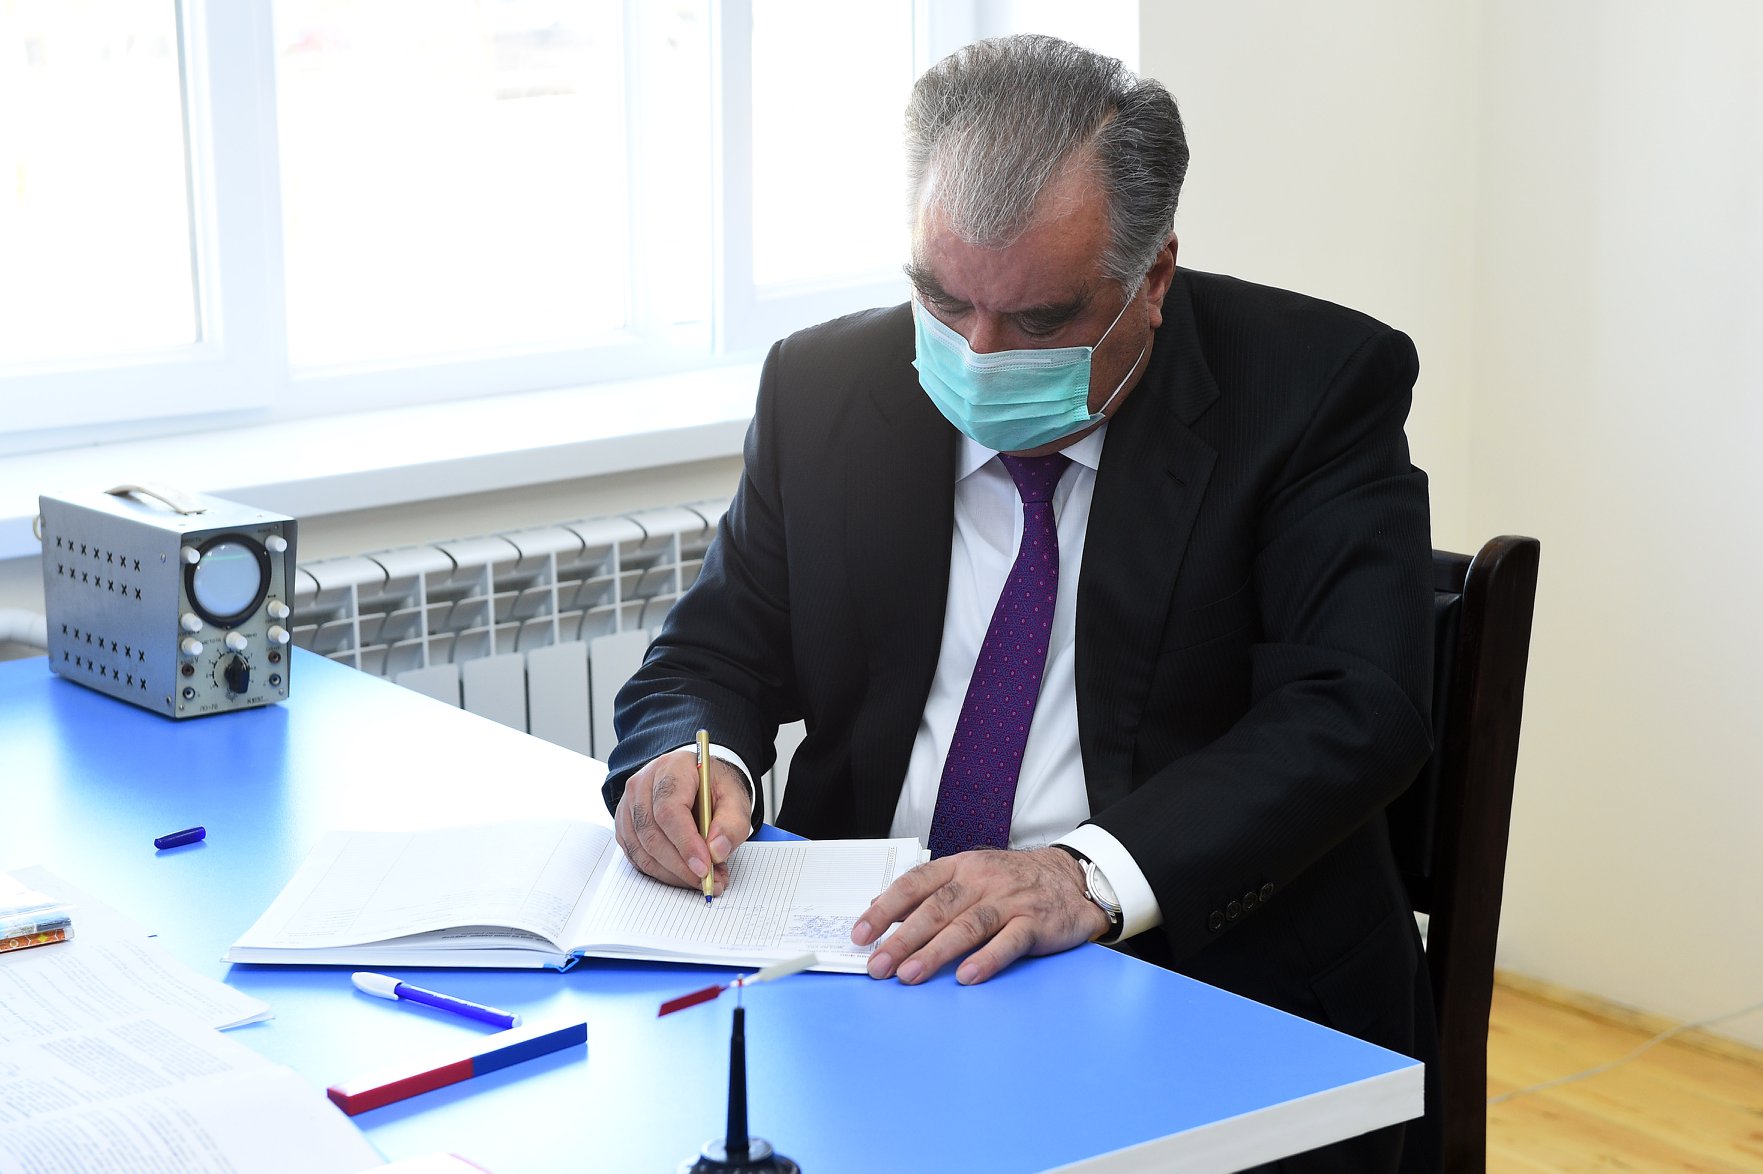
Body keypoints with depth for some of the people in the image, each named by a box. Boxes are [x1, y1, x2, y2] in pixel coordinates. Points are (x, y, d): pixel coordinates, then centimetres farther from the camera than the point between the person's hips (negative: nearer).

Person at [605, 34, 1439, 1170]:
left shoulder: (1316, 385, -4)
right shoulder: (824, 388, 6)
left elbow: (1354, 711, -14)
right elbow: (713, 656, 13)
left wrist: (1091, 874, -30)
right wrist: (691, 759, -13)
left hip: (1210, 982, -2)